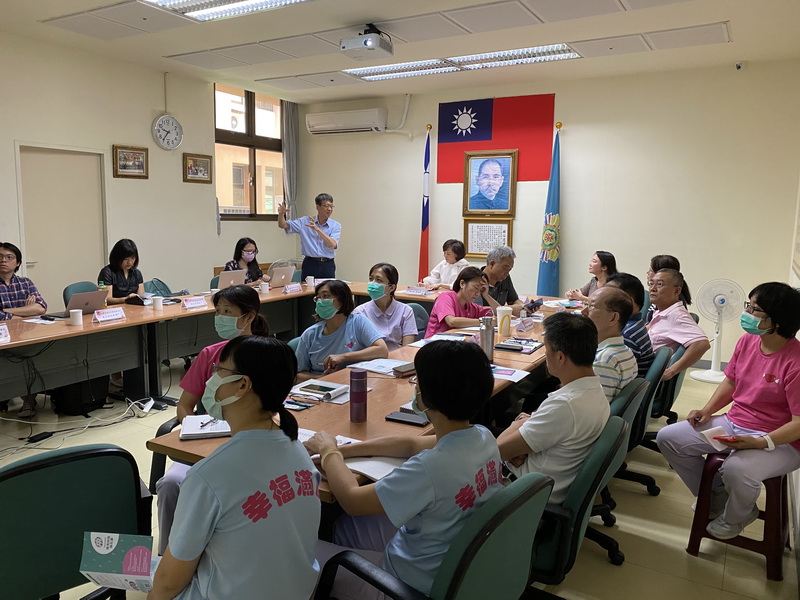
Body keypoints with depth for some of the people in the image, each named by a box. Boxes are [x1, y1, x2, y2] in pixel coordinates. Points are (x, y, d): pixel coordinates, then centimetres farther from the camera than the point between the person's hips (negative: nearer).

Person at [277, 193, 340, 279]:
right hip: (310, 264, 0)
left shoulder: (336, 225, 1)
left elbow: (333, 244, -15)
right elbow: (283, 225, 5)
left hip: (327, 265, 0)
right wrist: (281, 214, -16)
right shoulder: (305, 221, 5)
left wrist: (317, 229, -24)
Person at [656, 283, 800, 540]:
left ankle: (734, 517, 2)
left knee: (736, 469, -37)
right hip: (733, 423, 7)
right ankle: (716, 495, 18)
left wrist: (760, 443, -31)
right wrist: (707, 410, 0)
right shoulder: (746, 342, -2)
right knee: (667, 438, -3)